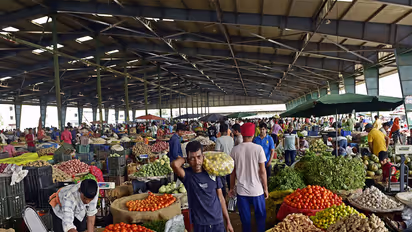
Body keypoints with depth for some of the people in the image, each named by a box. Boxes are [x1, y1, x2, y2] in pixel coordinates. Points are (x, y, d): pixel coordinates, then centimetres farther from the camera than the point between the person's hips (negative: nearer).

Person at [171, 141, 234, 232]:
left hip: (218, 222, 2)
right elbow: (175, 164, -33)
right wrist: (184, 158, -13)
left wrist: (228, 222, 6)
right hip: (199, 224, -2)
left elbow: (220, 198, 3)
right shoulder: (187, 174, -11)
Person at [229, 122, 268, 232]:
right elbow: (262, 171, -8)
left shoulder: (235, 150, -5)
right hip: (257, 190, -1)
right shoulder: (258, 148, -11)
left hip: (241, 190, 2)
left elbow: (233, 171, 1)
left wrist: (231, 188, 13)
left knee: (245, 218, 14)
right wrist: (265, 189, 3)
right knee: (260, 216, 17)